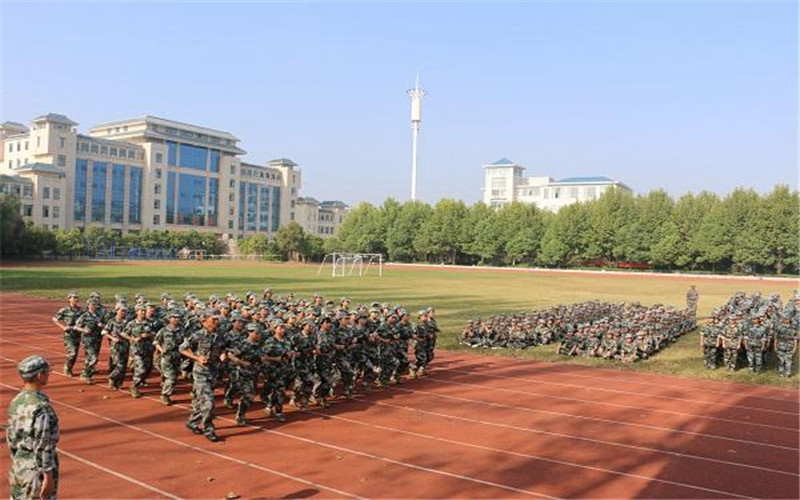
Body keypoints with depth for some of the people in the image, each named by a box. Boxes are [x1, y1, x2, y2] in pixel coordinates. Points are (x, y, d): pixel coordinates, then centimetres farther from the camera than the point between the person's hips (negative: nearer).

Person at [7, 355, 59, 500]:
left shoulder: (16, 402, 2)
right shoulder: (41, 407, -24)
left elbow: (11, 438, 11)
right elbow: (43, 447, -22)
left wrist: (16, 462, 23)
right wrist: (48, 476, -16)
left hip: (19, 467, 8)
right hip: (37, 470, -8)